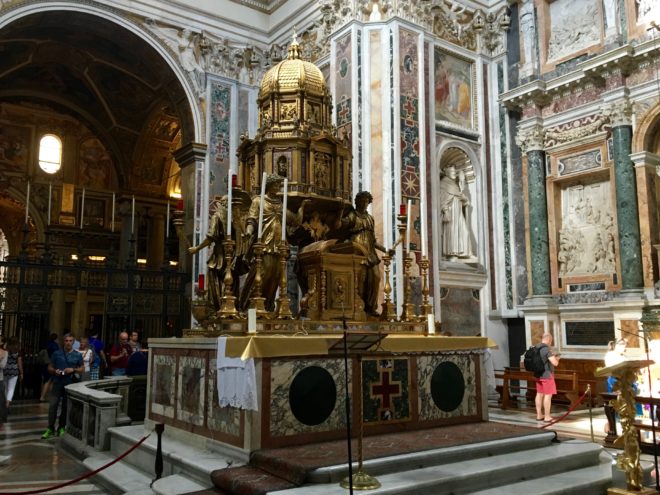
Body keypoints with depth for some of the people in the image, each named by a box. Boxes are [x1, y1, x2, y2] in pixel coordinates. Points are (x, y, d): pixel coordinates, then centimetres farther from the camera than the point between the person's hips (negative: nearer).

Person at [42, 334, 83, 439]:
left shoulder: (77, 355, 4)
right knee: (52, 405, -7)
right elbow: (50, 367, 9)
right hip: (57, 383, 0)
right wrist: (55, 371, -12)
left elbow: (82, 368, 8)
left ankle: (61, 428, 20)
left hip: (70, 384, 0)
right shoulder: (57, 353, 4)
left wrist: (73, 370, -10)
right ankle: (50, 428, 3)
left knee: (66, 407, 7)